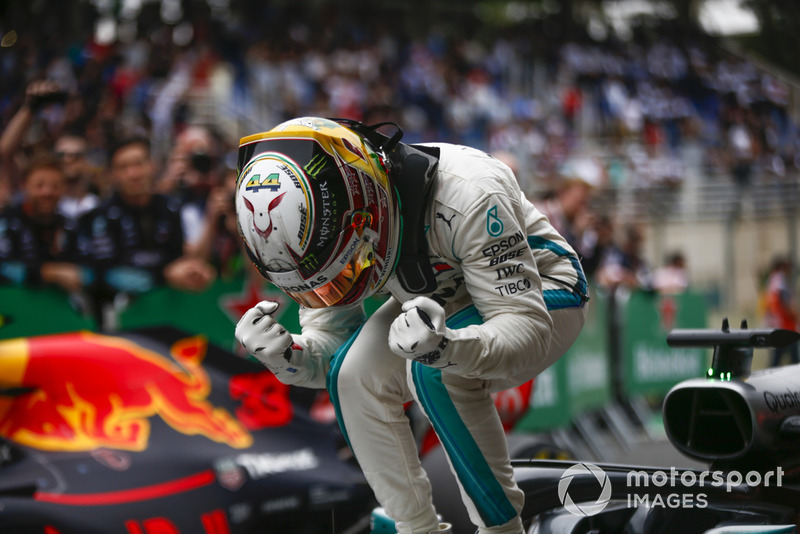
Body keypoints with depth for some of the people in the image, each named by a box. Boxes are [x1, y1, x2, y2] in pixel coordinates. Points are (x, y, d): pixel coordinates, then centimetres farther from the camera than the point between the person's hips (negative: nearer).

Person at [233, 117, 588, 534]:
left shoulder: (467, 194, -38)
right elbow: (327, 344, -9)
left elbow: (530, 331, -37)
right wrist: (285, 354, -33)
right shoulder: (318, 221, -18)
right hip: (439, 302, 6)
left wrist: (448, 348, -56)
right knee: (355, 374, -19)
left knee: (436, 373, -32)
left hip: (537, 292, -6)